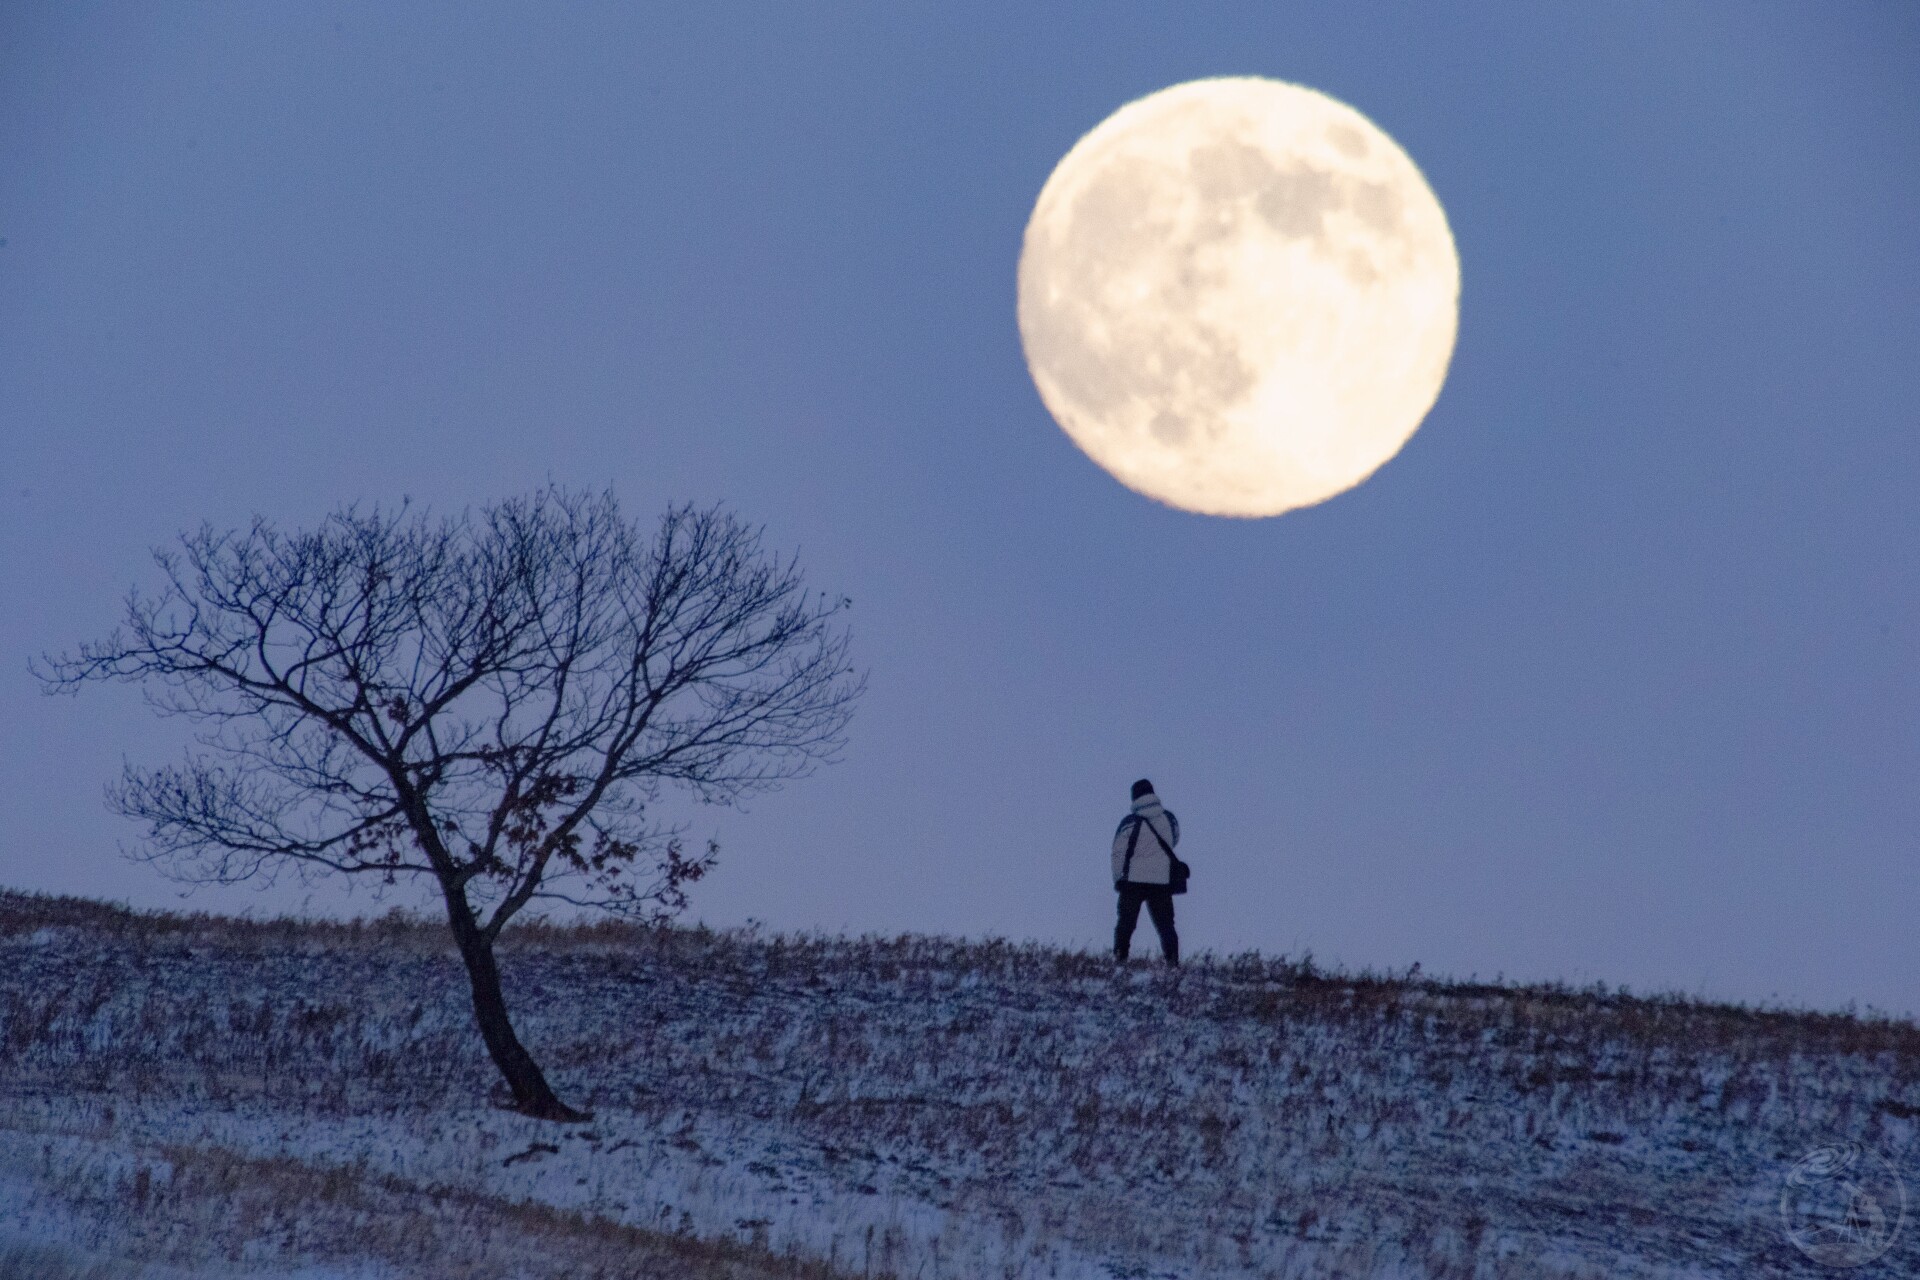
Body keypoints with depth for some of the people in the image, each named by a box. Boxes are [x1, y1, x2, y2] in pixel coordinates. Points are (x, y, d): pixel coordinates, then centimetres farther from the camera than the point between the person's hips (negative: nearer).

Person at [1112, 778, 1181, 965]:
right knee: (1165, 924, 10)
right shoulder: (1169, 818, -1)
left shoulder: (1130, 822, -11)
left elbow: (1118, 853, -7)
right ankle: (1172, 961, -2)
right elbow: (1175, 840, 18)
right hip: (1162, 881, 2)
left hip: (1133, 881, -2)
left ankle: (1119, 960, 5)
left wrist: (1118, 880, 4)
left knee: (1125, 924, 11)